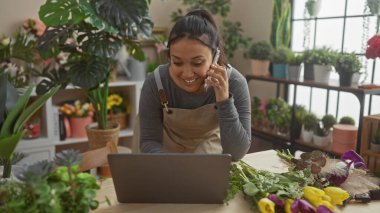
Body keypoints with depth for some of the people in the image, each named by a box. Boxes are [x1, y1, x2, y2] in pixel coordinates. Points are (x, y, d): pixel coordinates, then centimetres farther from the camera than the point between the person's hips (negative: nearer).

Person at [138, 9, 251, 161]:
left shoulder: (234, 83, -26)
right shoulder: (155, 83, -24)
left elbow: (237, 153, -25)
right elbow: (149, 141, -16)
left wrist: (224, 100, -38)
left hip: (212, 157, 0)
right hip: (168, 153, 1)